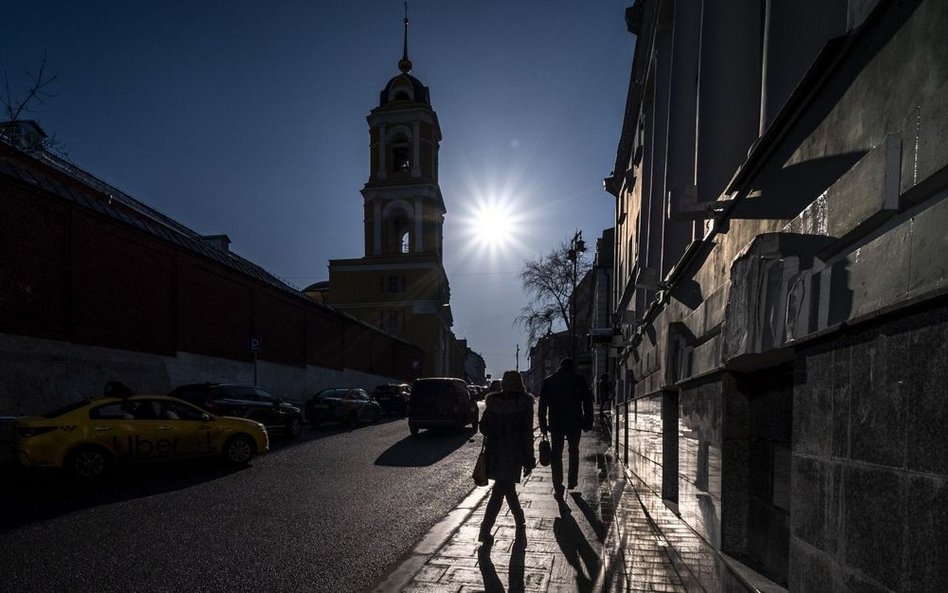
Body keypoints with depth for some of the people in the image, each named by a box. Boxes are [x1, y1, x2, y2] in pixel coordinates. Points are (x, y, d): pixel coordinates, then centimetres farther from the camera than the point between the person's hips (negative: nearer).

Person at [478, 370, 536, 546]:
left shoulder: (493, 402, -2)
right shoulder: (524, 403, -10)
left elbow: (483, 427, 1)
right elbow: (527, 434, -9)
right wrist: (529, 461, -4)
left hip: (494, 453, 4)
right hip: (513, 454, -4)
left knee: (507, 486, 21)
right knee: (500, 491, 2)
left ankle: (520, 521, 34)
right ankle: (485, 530, -1)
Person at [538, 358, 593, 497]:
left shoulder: (548, 381, 4)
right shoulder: (579, 380, 2)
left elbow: (542, 405, 2)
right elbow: (588, 402, 0)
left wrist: (543, 425, 6)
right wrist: (588, 422, 5)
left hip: (556, 423, 0)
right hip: (575, 423, 0)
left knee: (556, 454, 5)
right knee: (574, 451, 19)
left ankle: (558, 488, 2)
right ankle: (572, 483, 24)